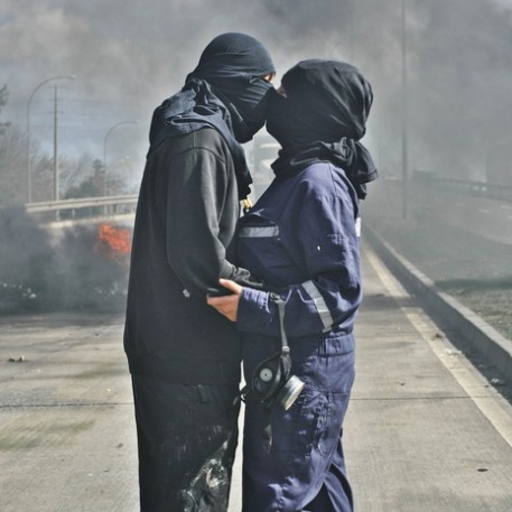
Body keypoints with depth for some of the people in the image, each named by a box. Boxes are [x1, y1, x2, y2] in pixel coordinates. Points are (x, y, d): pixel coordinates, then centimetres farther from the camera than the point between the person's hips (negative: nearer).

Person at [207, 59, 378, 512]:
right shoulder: (297, 177, 12)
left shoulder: (319, 184, -18)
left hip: (302, 379, -10)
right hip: (285, 371, 10)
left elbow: (340, 290, -23)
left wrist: (254, 307, -26)